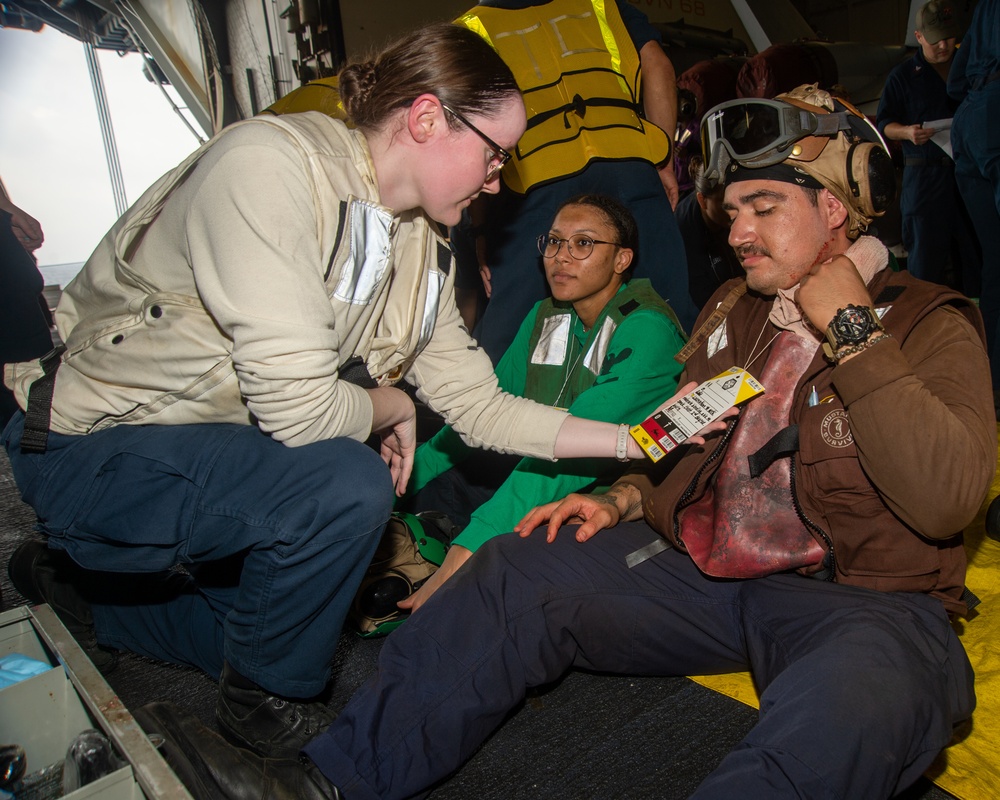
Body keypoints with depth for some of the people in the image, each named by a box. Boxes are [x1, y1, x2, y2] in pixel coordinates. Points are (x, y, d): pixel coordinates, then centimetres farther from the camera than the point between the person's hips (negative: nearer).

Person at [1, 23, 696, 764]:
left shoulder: (419, 250, -1)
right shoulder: (271, 163, -26)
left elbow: (479, 404, 1)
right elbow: (297, 408, -32)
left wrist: (634, 439, -1)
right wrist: (391, 407, -11)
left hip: (214, 448, 8)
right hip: (93, 446, -8)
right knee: (347, 487, -30)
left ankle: (80, 582, 33)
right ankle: (267, 700, 1)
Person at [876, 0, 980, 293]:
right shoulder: (903, 75, 7)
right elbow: (884, 123, 3)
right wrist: (907, 132, -17)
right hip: (924, 173, -3)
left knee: (973, 245, 3)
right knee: (924, 249, -6)